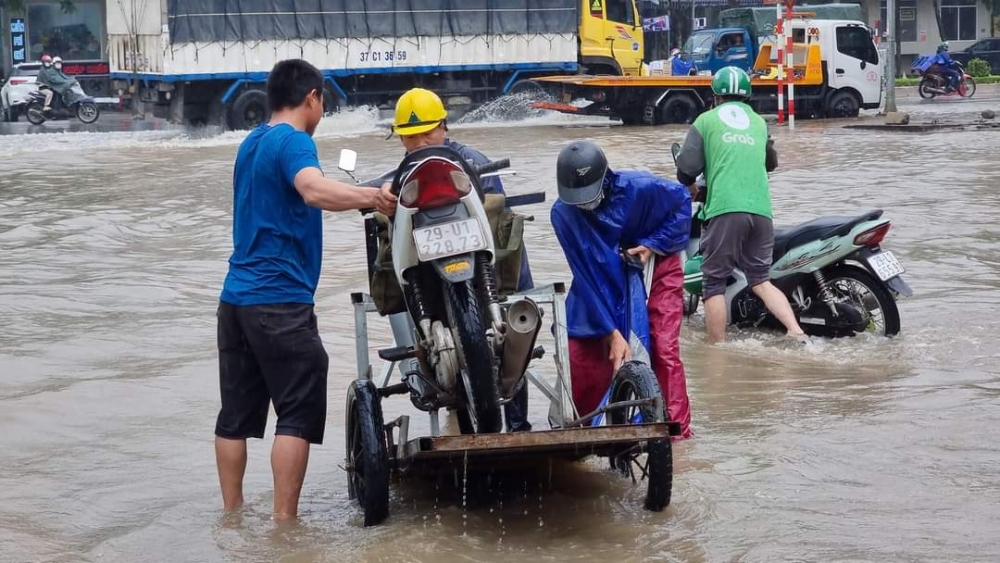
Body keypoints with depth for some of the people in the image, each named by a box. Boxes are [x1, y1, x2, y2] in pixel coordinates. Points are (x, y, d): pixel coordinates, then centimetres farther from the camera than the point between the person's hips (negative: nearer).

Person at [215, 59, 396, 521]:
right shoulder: (293, 141, -10)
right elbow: (315, 190, -32)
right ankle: (284, 521, -9)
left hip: (237, 295, 9)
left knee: (237, 413, 10)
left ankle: (231, 515, 15)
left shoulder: (252, 143, 18)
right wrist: (370, 197, -48)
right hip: (281, 300, -9)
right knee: (298, 413, -5)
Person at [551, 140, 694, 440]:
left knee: (664, 350, -14)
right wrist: (612, 332, -26)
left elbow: (682, 199, -7)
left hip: (654, 266, -1)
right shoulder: (563, 213, -24)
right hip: (602, 279, 2)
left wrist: (653, 244, -17)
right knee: (583, 353, -7)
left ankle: (677, 430, -7)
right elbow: (585, 277, -23)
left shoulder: (640, 188, -29)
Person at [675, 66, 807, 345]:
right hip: (761, 208, 4)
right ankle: (796, 332, -10)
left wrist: (689, 185, 24)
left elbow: (687, 166, 3)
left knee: (715, 283, 2)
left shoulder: (706, 120, 10)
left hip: (724, 208, -4)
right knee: (761, 280, 10)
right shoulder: (759, 122, 23)